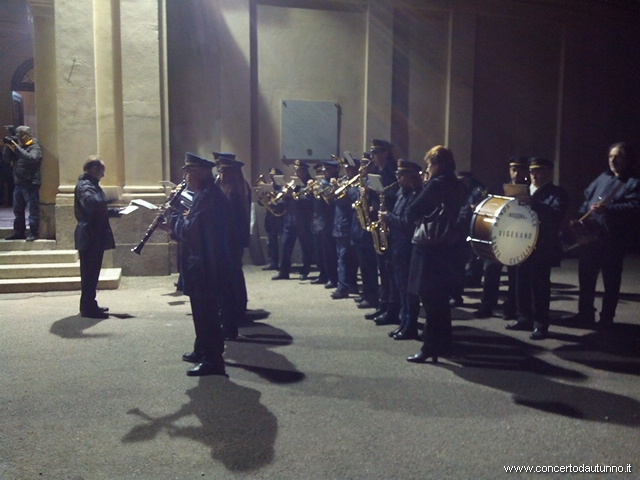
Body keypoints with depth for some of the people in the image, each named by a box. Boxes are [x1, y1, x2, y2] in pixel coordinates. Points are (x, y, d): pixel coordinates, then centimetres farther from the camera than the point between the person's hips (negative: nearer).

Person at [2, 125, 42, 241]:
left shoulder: (35, 147, -6)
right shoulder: (18, 145, 16)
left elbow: (31, 158, -25)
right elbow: (6, 159, 13)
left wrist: (17, 149, -25)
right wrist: (8, 147, 0)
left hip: (31, 184, -8)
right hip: (18, 183, 8)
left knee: (33, 210, -5)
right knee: (18, 210, 12)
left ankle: (34, 233, -1)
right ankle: (19, 232, 20)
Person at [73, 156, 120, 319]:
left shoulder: (91, 185, 19)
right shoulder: (84, 186, -14)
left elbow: (101, 210, 26)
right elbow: (91, 203, -36)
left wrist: (119, 211, 20)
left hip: (95, 236, 10)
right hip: (89, 236, -10)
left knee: (91, 273, 15)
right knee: (90, 273, -5)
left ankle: (89, 305, 23)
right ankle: (88, 308, 2)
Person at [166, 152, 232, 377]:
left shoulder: (206, 197, -20)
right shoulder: (211, 194, 14)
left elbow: (190, 231, -24)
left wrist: (174, 216, -8)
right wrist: (181, 216, 7)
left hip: (205, 267, -11)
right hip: (210, 263, 11)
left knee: (206, 313, -3)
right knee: (204, 311, 21)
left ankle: (213, 361, 5)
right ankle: (202, 351, 35)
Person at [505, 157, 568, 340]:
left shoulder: (557, 193, -5)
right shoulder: (525, 191, 16)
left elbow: (557, 216, -22)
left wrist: (534, 204, -34)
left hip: (542, 248, -6)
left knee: (539, 286, -3)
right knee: (522, 285, 11)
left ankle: (541, 326, 5)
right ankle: (525, 319, 23)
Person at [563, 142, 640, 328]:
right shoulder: (602, 178, 16)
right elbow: (587, 198, 18)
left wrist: (607, 209, -31)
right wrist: (580, 218, 4)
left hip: (614, 240, -6)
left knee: (610, 281, 5)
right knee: (586, 277, 9)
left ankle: (606, 318, 16)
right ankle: (585, 314, 20)